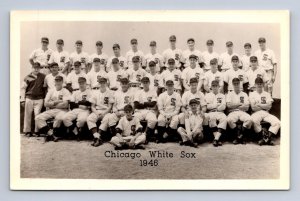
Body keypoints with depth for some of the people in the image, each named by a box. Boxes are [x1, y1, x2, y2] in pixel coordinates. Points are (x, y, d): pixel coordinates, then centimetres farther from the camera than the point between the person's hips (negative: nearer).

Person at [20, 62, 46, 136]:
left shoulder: (43, 76, 5)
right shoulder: (28, 77, 3)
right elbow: (23, 88, 5)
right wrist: (22, 99, -1)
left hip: (39, 99, 0)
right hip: (29, 98, 0)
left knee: (37, 115, -6)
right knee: (28, 115, 4)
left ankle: (37, 131, 5)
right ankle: (27, 131, 14)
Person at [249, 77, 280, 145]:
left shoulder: (267, 94, 19)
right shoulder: (252, 94, 12)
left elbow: (269, 106, 4)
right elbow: (253, 107, 0)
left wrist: (259, 105, -4)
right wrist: (264, 106, -1)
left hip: (266, 113, 3)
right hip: (256, 113, -3)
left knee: (277, 122, -26)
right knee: (254, 121, -39)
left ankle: (267, 138, -27)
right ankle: (264, 136, -22)